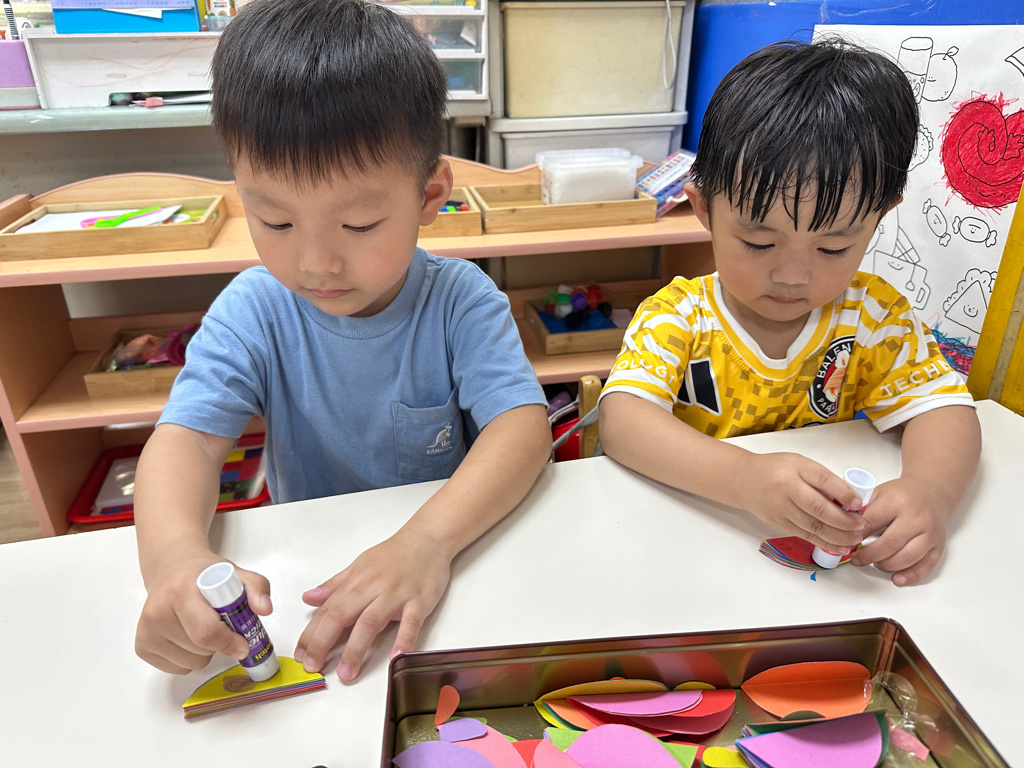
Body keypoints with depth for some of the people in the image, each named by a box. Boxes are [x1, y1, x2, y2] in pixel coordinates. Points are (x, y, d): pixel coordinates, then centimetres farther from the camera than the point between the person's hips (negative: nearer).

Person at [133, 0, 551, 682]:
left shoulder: (461, 299, -12)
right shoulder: (253, 311, -7)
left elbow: (522, 422, -22)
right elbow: (186, 436, -15)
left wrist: (428, 539, -38)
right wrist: (174, 557, -36)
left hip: (453, 554, 0)